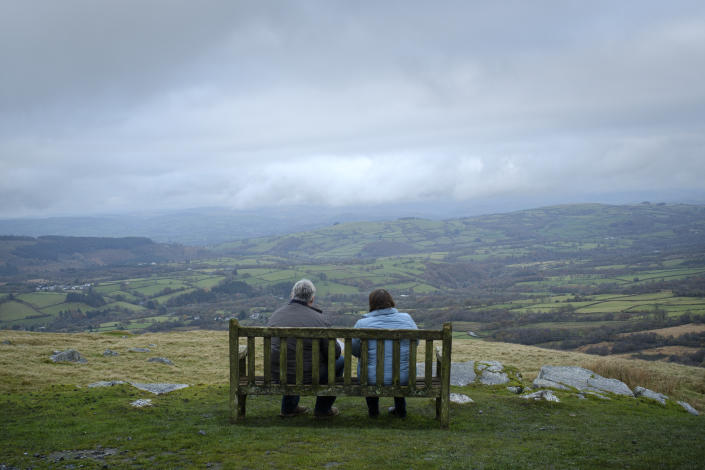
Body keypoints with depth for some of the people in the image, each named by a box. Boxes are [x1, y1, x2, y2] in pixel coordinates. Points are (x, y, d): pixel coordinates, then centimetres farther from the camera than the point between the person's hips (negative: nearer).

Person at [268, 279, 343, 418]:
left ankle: (288, 407, 38)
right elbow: (335, 352, -11)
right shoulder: (318, 319, -15)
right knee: (340, 361, 18)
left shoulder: (276, 314, 2)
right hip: (306, 376, -6)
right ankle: (323, 409, 27)